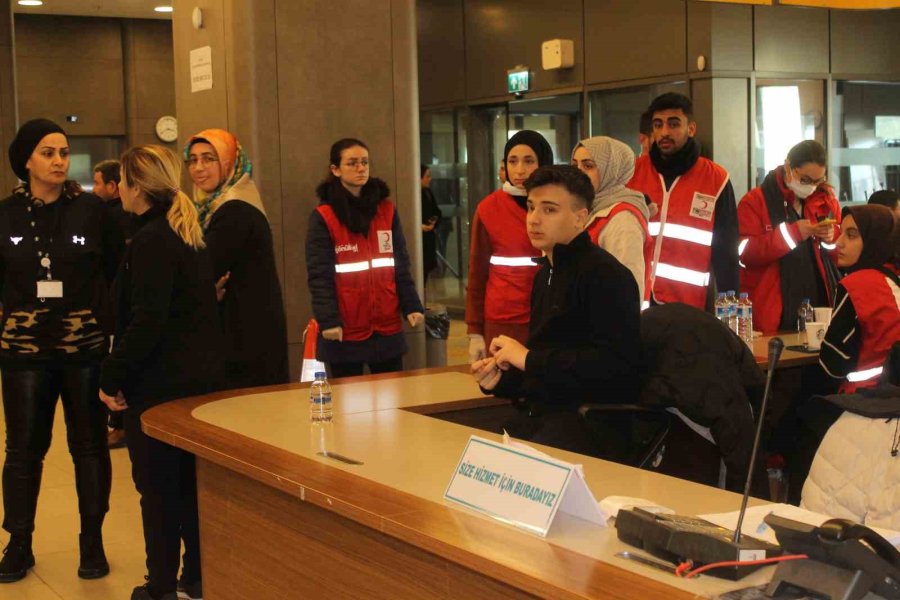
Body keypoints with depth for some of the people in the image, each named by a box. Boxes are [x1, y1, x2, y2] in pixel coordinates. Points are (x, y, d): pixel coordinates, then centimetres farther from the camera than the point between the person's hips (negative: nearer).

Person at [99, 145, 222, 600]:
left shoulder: (150, 242, -17)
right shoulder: (191, 235, 10)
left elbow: (146, 322, -23)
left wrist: (112, 377, -14)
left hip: (160, 383, -9)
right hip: (201, 375, 9)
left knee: (157, 486, 2)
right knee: (191, 480, 16)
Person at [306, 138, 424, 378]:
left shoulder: (386, 210, 9)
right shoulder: (323, 217, -4)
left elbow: (401, 266, 9)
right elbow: (319, 276, -9)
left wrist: (412, 306, -2)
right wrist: (328, 320, -18)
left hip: (387, 327, 4)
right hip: (346, 331, -4)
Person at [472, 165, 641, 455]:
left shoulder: (604, 274, -11)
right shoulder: (546, 273, 18)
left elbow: (615, 364, -23)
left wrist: (530, 359, -16)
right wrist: (501, 380, 5)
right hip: (537, 415, 8)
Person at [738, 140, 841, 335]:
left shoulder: (826, 199, 12)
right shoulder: (755, 201, -4)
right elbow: (745, 253, -14)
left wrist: (833, 236, -3)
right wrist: (791, 233, -20)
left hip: (820, 303, 4)